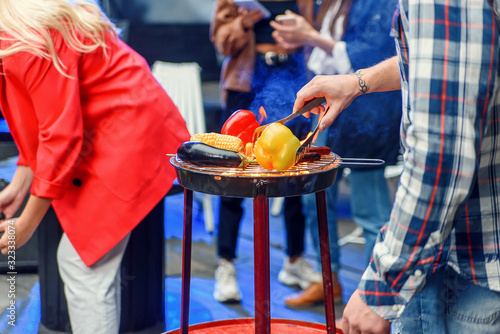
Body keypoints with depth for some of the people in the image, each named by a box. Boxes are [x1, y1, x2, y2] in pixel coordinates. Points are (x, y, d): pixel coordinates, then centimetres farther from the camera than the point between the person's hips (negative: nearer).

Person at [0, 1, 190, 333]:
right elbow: (43, 126, 14)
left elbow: (61, 137, -22)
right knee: (96, 258, 15)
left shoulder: (30, 44, -23)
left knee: (83, 263, -9)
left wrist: (27, 222, -14)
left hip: (128, 136, -11)